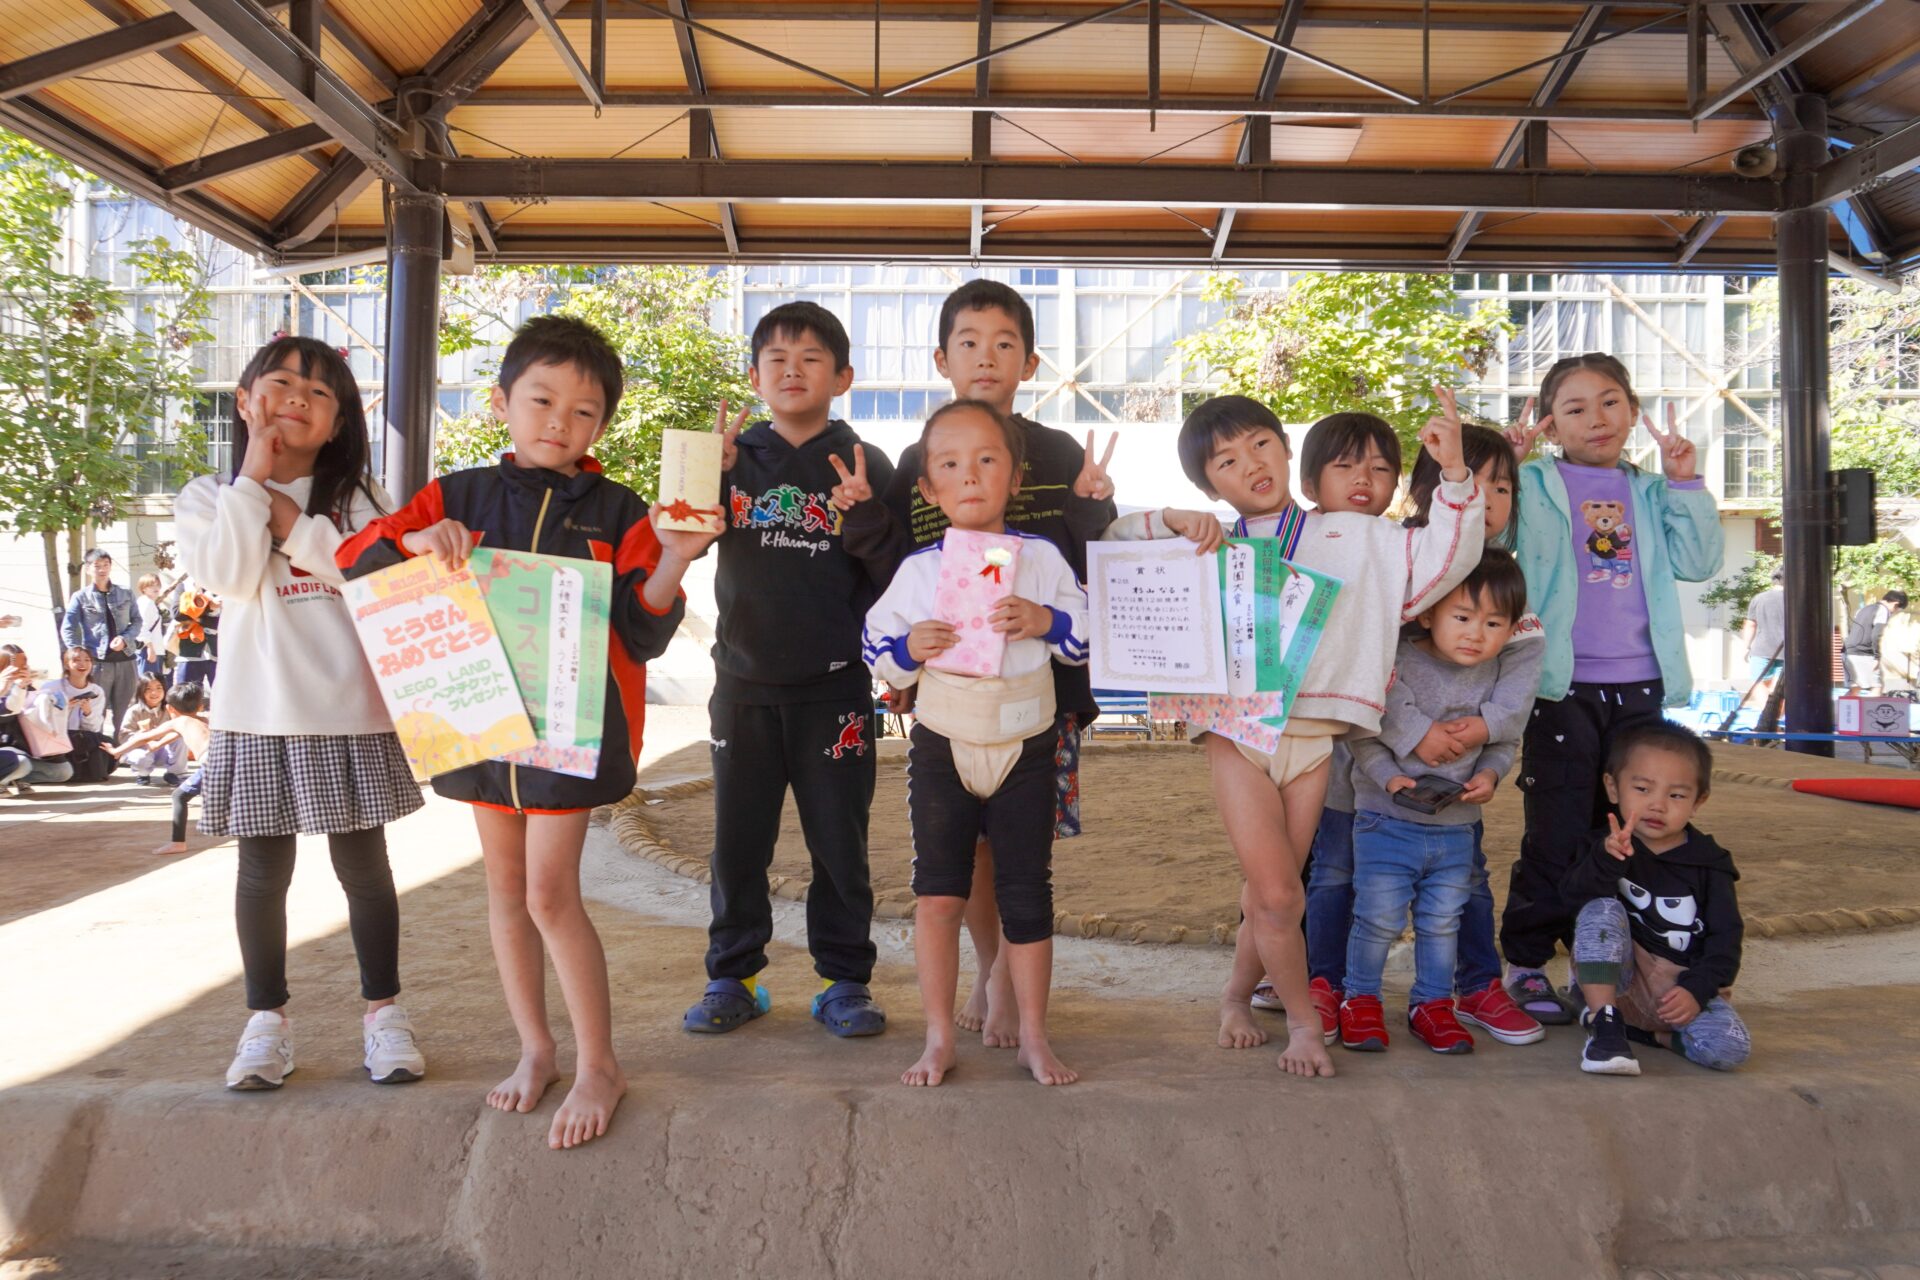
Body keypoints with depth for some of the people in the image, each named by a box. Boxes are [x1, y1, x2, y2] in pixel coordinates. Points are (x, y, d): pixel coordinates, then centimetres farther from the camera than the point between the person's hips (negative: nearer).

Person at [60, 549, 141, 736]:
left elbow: (137, 621, 11)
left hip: (125, 659, 2)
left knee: (123, 713, 8)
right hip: (98, 662, -2)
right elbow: (67, 630, -2)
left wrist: (125, 639, -8)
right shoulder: (80, 597, 1)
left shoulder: (125, 594, 8)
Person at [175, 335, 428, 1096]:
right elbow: (231, 577, -13)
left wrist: (294, 519, -11)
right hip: (258, 714, 0)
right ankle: (266, 1018, 22)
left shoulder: (357, 495, 6)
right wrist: (253, 477, -9)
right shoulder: (208, 497, 5)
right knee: (264, 870, 8)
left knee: (364, 867, 7)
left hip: (352, 712, 0)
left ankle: (383, 1011, 20)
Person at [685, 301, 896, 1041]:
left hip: (834, 687, -2)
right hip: (744, 681, 2)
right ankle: (733, 977, 25)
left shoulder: (864, 466, 1)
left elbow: (898, 577, -3)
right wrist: (708, 477, -15)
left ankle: (844, 980, 21)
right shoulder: (734, 457, 6)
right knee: (737, 840, 10)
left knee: (839, 840, 6)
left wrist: (864, 518, -20)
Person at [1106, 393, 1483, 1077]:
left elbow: (1440, 560, 1)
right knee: (1279, 897, -6)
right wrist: (1173, 521, -5)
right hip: (1236, 732, -1)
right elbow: (1115, 544, 11)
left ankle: (1237, 996, 35)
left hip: (1314, 738, 1)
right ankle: (1303, 1019, 16)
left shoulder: (1355, 538, 9)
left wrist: (1454, 475, -9)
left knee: (1268, 895, 10)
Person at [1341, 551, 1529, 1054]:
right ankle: (1361, 999, 22)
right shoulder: (1399, 664, -15)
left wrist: (1490, 774, -8)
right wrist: (1388, 776, -22)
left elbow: (1506, 741, 11)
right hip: (1389, 820, -4)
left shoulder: (1497, 677, -1)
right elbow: (1362, 732, -10)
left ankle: (1433, 1003, 31)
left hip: (1457, 827, 4)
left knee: (1443, 922, 14)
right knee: (1379, 918, 2)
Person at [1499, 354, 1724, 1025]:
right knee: (1556, 833, -2)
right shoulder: (1534, 485, 2)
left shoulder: (1652, 493, 14)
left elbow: (1698, 562, 5)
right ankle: (1526, 962, 11)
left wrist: (1686, 482, 0)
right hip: (1561, 686, -4)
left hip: (1638, 687, 4)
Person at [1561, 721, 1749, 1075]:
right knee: (1602, 909, -28)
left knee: (1730, 1048, -26)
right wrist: (1607, 859, -43)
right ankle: (1604, 1024, -24)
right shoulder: (1604, 844, -3)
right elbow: (1574, 894, -23)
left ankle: (1643, 1032, 0)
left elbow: (1725, 935, 0)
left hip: (1681, 988, 1)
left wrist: (1697, 990, -15)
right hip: (1615, 979, -1)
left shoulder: (1709, 863, 1)